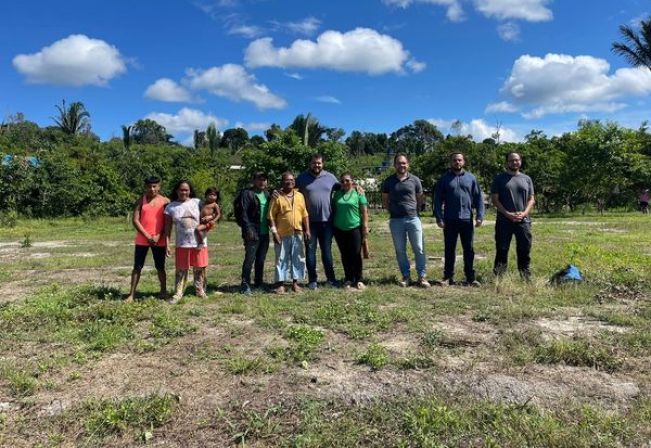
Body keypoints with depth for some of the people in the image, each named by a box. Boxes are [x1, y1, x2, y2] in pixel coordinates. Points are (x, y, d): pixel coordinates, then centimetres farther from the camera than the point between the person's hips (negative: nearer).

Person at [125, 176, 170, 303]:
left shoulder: (165, 201, 1)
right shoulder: (141, 200, 1)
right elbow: (135, 220, -4)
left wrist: (158, 236, -12)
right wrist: (148, 236, -11)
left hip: (159, 240, 0)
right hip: (142, 239, 0)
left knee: (160, 267, 10)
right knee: (137, 267, 2)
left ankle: (163, 291, 23)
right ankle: (131, 294, 6)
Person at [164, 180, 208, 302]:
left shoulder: (197, 202, 2)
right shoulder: (171, 207, 2)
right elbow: (168, 227, 2)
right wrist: (167, 244, -4)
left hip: (199, 242, 0)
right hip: (182, 243, 0)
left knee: (199, 268, 7)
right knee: (181, 269, 5)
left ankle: (200, 290, 22)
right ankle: (178, 293, 12)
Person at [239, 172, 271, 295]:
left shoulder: (267, 194, 16)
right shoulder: (247, 193, -5)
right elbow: (243, 213, -11)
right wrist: (248, 230, -17)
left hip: (265, 233, 7)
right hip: (253, 233, -6)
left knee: (261, 259, 12)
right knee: (249, 259, -5)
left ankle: (258, 283, 22)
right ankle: (245, 284, 3)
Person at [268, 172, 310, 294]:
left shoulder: (299, 196, 9)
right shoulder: (277, 197, -3)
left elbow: (305, 214, 11)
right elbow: (271, 216, -6)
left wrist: (307, 230, 5)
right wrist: (274, 232, -12)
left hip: (297, 233, 4)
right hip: (282, 234, -4)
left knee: (298, 258, 8)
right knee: (282, 258, 2)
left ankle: (295, 282, 19)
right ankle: (280, 283, 10)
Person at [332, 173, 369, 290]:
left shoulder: (358, 194, -1)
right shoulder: (337, 194, 9)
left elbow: (364, 211, -3)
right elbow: (333, 209, 14)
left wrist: (365, 226, -9)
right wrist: (332, 225, 10)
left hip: (355, 228, -3)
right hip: (339, 230, 3)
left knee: (356, 254, -1)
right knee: (345, 255, 8)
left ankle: (358, 280, 9)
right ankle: (348, 279, 18)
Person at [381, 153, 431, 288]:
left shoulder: (415, 180, 3)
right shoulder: (388, 181, 3)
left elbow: (420, 199, 12)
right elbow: (385, 201, 12)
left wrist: (415, 211, 7)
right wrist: (393, 211, 6)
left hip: (413, 219, 0)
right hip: (396, 221, 1)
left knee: (419, 249, 1)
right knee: (400, 251, 6)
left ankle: (422, 277, 8)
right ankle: (406, 276, 17)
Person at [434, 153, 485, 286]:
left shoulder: (471, 178, 8)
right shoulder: (444, 179, 4)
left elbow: (478, 198, 7)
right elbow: (438, 200, 1)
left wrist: (480, 216, -2)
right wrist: (439, 218, -7)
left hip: (467, 219, 1)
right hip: (450, 220, -1)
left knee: (469, 250, 7)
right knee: (449, 250, 6)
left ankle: (470, 278, 16)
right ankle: (448, 277, 14)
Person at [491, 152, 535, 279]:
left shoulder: (526, 179, 14)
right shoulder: (499, 178, 4)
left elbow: (531, 199, 11)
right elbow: (495, 199, -2)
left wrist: (524, 213, -7)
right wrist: (508, 214, -12)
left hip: (523, 221, 3)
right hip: (504, 221, -3)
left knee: (524, 250, 7)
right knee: (502, 250, -1)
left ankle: (526, 277, 16)